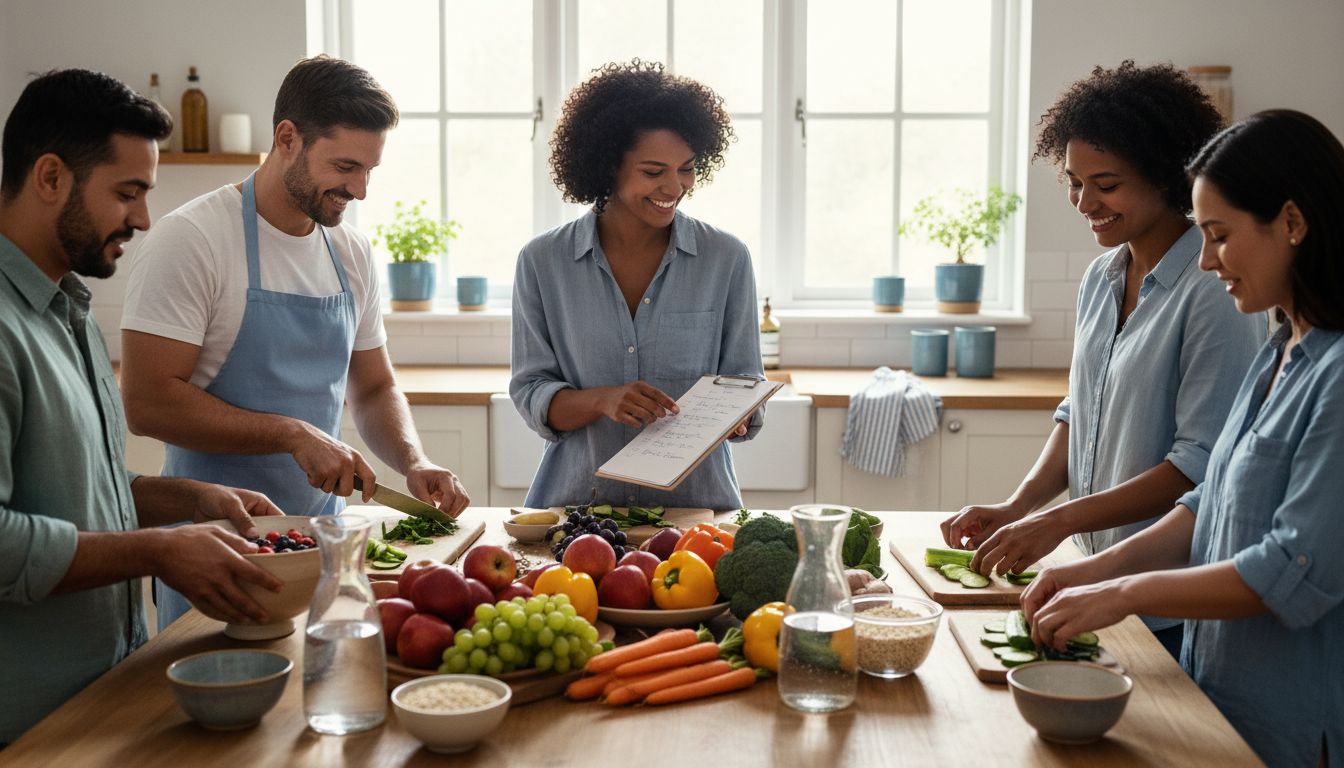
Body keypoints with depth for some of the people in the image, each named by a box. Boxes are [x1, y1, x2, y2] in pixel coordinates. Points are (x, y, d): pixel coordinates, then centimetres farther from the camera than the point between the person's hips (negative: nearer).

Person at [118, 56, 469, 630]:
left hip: (322, 535, 6)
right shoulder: (190, 239, -13)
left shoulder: (353, 253, 6)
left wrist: (412, 460, -5)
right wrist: (294, 435, -21)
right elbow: (147, 402, -18)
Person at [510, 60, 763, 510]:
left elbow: (745, 385, 8)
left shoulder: (727, 259, 3)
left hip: (696, 502, 0)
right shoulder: (542, 262, 3)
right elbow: (530, 396, 2)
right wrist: (602, 400, -16)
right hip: (576, 502, 0)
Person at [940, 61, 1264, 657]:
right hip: (1095, 576, 7)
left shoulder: (1215, 290, -17)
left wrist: (1059, 521, -21)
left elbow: (1201, 462, -20)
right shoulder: (1101, 278, 8)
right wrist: (1017, 508, 0)